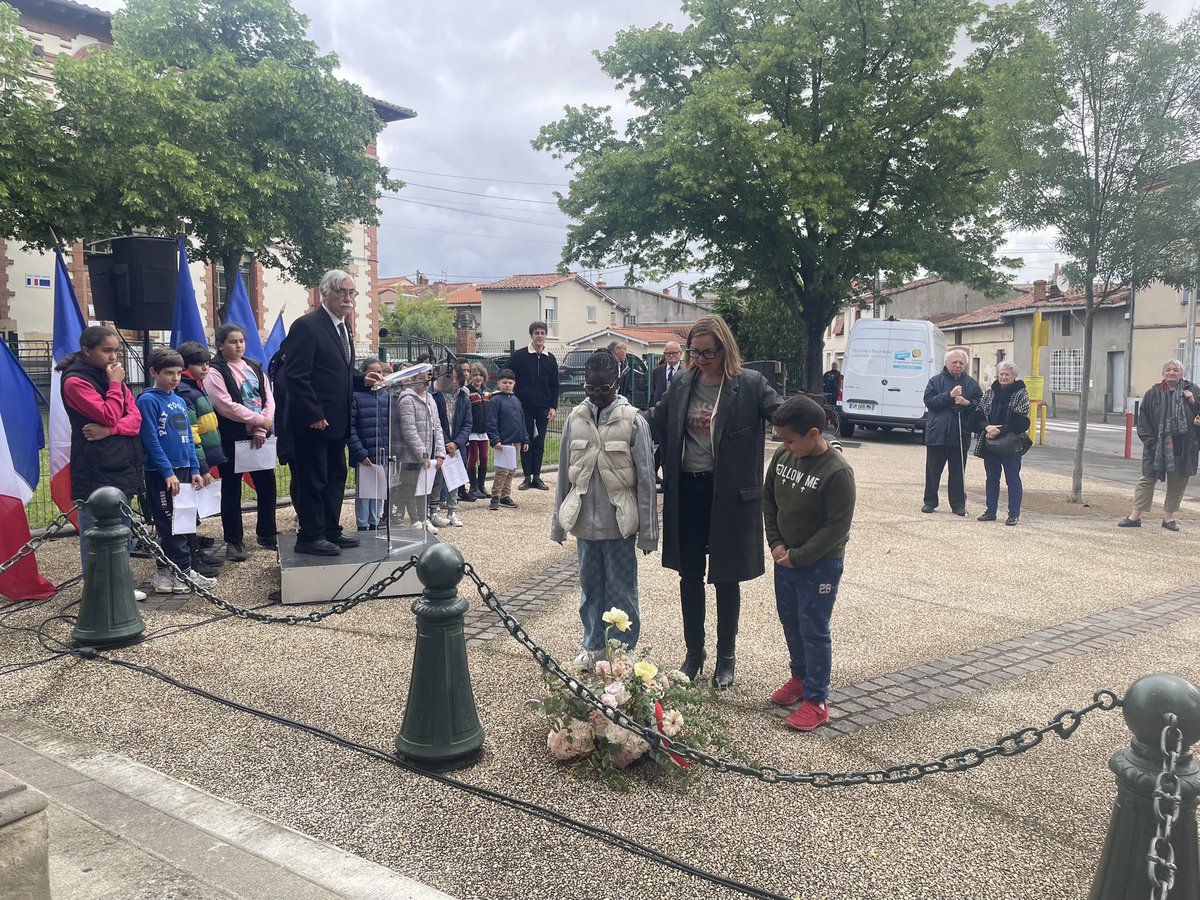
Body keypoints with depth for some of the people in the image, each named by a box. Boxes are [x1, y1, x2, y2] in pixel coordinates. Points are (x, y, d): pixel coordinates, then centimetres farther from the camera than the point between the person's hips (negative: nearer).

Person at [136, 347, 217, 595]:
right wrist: (168, 472, -17)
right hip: (161, 473, -8)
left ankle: (166, 573, 20)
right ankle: (183, 573, 3)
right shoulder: (148, 400, -8)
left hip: (183, 470, 8)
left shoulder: (180, 401, 12)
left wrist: (194, 469, 8)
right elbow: (151, 440, -14)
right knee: (172, 525, -3)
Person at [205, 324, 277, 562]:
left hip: (258, 437, 5)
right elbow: (227, 406, -16)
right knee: (231, 490, 3)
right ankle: (234, 542, 12)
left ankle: (266, 534, 23)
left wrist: (261, 429, -10)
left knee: (267, 484, 8)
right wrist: (259, 420, -14)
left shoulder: (254, 368, 13)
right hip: (231, 439, -5)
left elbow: (268, 398, 4)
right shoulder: (215, 372, -4)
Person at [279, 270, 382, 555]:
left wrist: (363, 380, 4)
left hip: (336, 422, 9)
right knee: (312, 480, 0)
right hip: (313, 422, -9)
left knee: (335, 477, 15)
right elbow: (295, 376, -19)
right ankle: (310, 537, 10)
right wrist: (314, 416, -21)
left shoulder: (342, 326, 14)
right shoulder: (306, 326, -14)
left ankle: (330, 531, 25)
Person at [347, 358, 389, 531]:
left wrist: (392, 451, 5)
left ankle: (374, 523, 24)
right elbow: (350, 427, -12)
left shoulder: (386, 396, 9)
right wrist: (360, 452, -17)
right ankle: (362, 526, 14)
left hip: (383, 455, 5)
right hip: (364, 455, -5)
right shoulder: (356, 396, -8)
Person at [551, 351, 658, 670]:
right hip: (585, 520, 4)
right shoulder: (575, 419, 2)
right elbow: (564, 473, 8)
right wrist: (558, 521, 9)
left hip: (619, 521, -3)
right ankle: (593, 645, 32)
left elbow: (645, 478, -7)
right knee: (589, 586, 16)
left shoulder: (633, 421, -9)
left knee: (621, 590, 6)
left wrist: (648, 531, -7)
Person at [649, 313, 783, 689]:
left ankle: (726, 656, 28)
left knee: (726, 578, 10)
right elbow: (657, 419, 16)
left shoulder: (749, 384, -8)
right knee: (690, 575, 13)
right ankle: (694, 651, 31)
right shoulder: (683, 384, 5)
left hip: (728, 495, -4)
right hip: (686, 491, 4)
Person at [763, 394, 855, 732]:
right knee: (789, 620, 19)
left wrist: (798, 556, -16)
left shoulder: (837, 471, -22)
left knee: (813, 630, 1)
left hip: (820, 564, -6)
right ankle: (799, 676, 40)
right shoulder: (782, 456, -4)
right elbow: (768, 498, 8)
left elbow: (837, 526, -19)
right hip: (785, 558, 7)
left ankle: (816, 701, 13)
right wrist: (776, 543, -2)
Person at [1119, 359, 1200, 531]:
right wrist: (1149, 441, -7)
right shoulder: (1153, 394, 2)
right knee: (1147, 479, 3)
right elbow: (1143, 419, 1)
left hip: (1183, 447, 1)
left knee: (1177, 483, 8)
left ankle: (1169, 516, 20)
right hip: (1157, 446, -1)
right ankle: (1136, 515, 7)